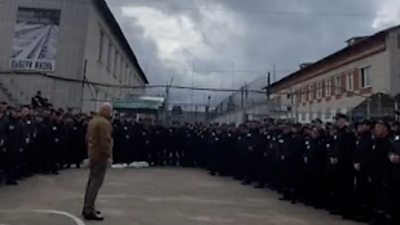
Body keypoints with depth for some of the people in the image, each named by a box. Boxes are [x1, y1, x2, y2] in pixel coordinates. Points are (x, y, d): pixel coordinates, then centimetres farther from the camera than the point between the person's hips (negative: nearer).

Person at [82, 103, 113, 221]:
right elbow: (105, 141, -23)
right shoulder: (104, 122, -17)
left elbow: (89, 138, 20)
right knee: (96, 183, -8)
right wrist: (108, 156, -22)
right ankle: (89, 211, -7)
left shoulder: (93, 120, 15)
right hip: (100, 156, -10)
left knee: (92, 181, 15)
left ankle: (87, 207, 22)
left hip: (93, 155, 10)